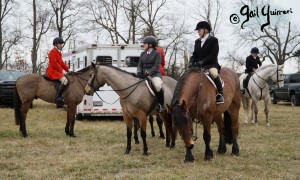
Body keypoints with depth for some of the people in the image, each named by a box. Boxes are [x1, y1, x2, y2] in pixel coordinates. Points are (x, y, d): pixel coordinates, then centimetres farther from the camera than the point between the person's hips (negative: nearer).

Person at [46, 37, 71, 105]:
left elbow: (61, 63, 22)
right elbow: (54, 63, -19)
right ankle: (58, 97, -32)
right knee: (65, 80, -32)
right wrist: (62, 70, -23)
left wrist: (67, 69, 9)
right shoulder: (52, 52, -10)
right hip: (52, 71, -11)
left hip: (58, 71, 11)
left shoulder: (58, 52, 21)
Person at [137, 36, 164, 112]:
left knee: (158, 86, -36)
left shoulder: (157, 54, -1)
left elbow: (156, 66, -11)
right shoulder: (143, 54, 16)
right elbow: (139, 65, 11)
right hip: (143, 74, 6)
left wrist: (148, 72, -25)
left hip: (154, 74, -6)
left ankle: (161, 104, -18)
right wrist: (138, 72, -11)